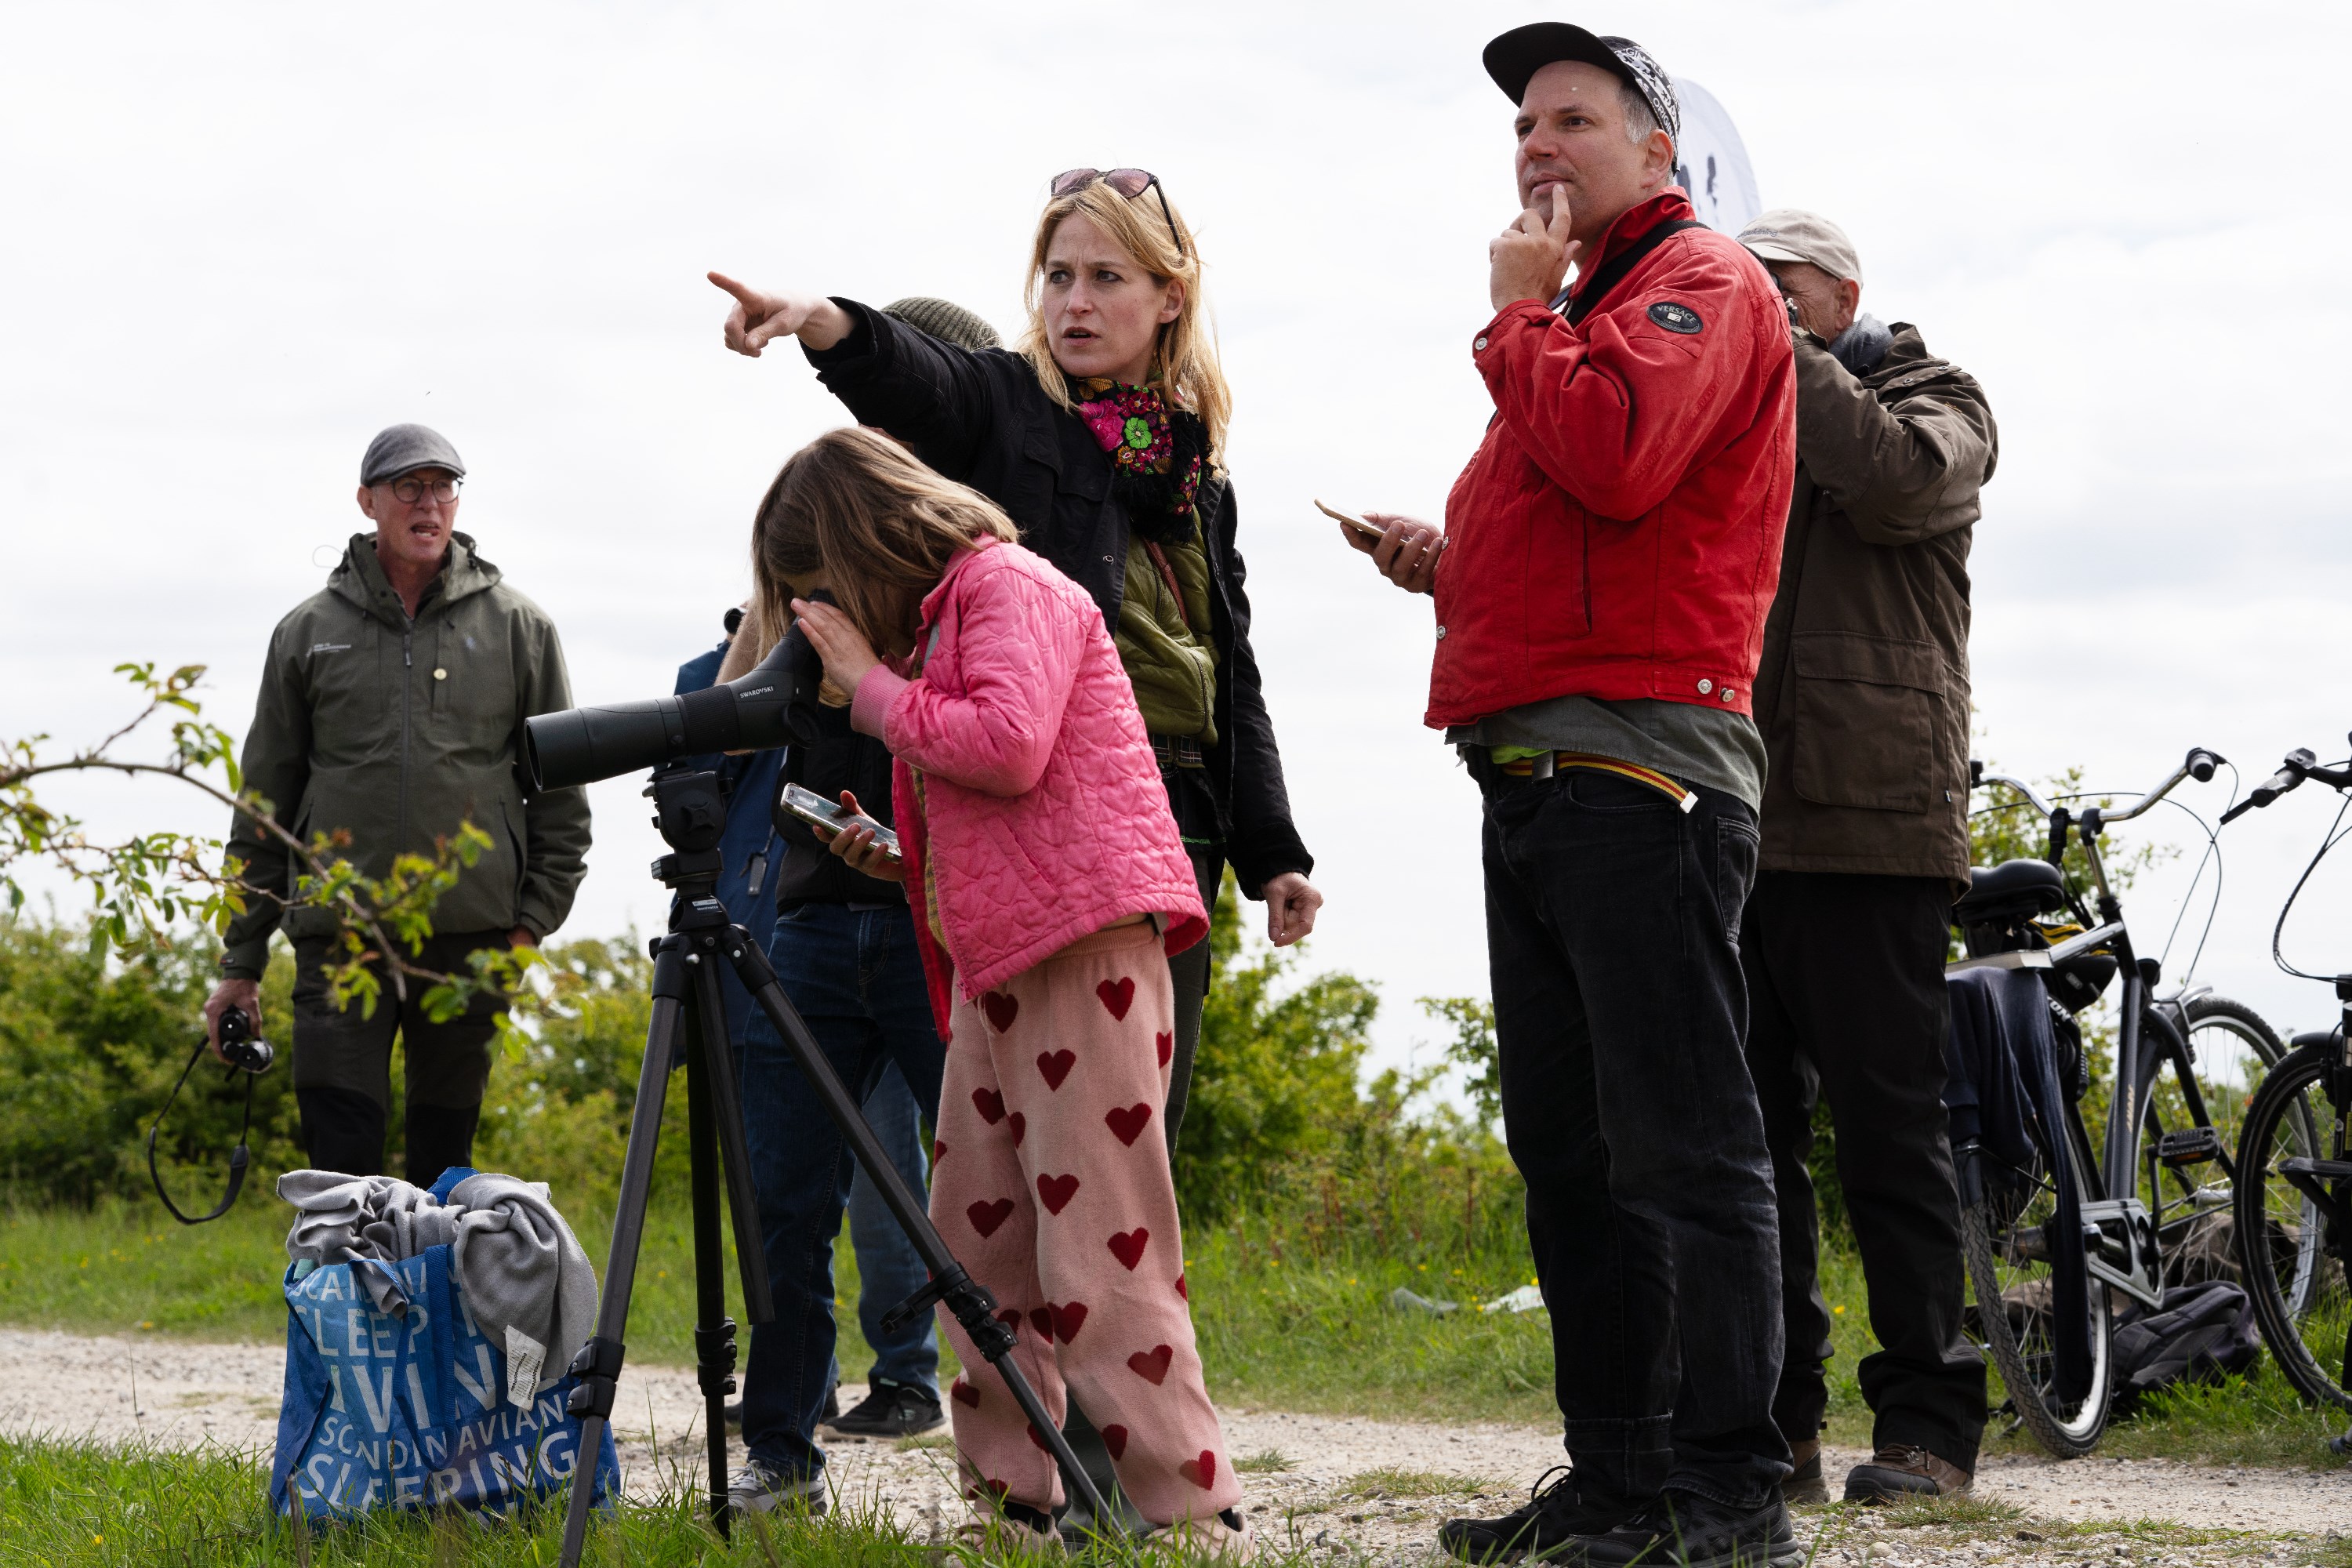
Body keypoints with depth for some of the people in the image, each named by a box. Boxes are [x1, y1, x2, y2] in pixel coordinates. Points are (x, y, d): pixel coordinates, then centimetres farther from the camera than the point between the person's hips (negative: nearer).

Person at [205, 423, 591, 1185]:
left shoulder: (517, 626, 7)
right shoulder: (309, 631, 9)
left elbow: (562, 788, 10)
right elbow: (265, 804, 12)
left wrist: (535, 917, -1)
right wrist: (241, 962, 9)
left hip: (472, 935, 0)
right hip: (339, 936, 0)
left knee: (444, 1157, 7)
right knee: (341, 1159, -8)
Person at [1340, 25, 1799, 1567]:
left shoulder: (1702, 282, -3)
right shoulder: (1582, 315, 27)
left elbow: (1617, 457, -22)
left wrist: (1518, 316, -8)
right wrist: (1452, 562, 14)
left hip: (1637, 772, -10)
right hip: (1536, 784, 10)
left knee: (1681, 1141, -11)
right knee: (1567, 1151, 10)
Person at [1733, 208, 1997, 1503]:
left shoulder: (1930, 398, 7)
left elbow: (1894, 475, -16)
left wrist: (1774, 349, -10)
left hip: (1868, 826, -5)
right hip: (1729, 825, 5)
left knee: (1887, 1131, -3)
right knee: (1747, 1131, 5)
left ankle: (1928, 1421, 3)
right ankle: (1772, 1423, 10)